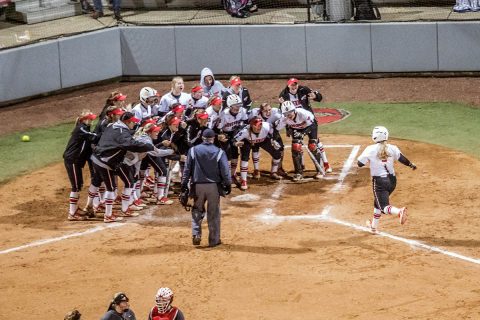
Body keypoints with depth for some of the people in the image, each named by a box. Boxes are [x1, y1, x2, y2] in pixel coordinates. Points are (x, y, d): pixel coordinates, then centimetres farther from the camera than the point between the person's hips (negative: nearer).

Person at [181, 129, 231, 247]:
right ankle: (214, 240, 12)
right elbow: (225, 171, -7)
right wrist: (228, 184, 3)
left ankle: (196, 234, 0)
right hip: (214, 186, -1)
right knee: (214, 213, 8)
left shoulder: (193, 150, -2)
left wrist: (184, 184, 5)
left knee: (197, 211, 17)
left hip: (197, 185, 1)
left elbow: (187, 169, -1)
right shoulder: (219, 152, -5)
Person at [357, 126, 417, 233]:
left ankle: (399, 211, -39)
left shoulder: (370, 149, -9)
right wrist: (411, 164, 8)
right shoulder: (392, 148, -1)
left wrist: (367, 156, 14)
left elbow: (360, 163, -5)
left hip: (379, 181, -6)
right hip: (392, 180, 6)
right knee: (378, 201, 27)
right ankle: (374, 226, 38)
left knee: (384, 206, -7)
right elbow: (402, 159, -10)